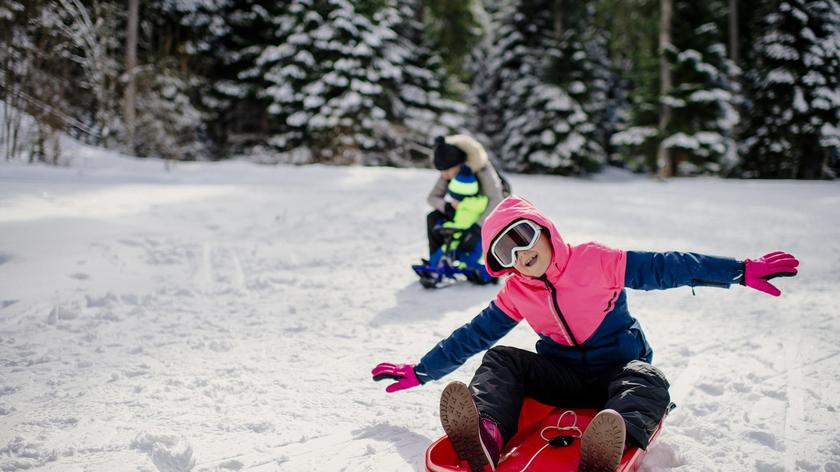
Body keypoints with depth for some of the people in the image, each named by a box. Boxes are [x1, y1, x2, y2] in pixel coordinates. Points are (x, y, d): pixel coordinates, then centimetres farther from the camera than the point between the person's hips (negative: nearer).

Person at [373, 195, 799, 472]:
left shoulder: (595, 262, -9)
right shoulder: (516, 295, 2)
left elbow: (666, 268, -11)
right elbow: (472, 336, 8)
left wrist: (741, 271, -15)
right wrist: (422, 371, 5)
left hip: (619, 371, -3)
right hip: (562, 378, 3)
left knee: (648, 382, -37)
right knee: (500, 359, -18)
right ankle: (486, 435, -50)